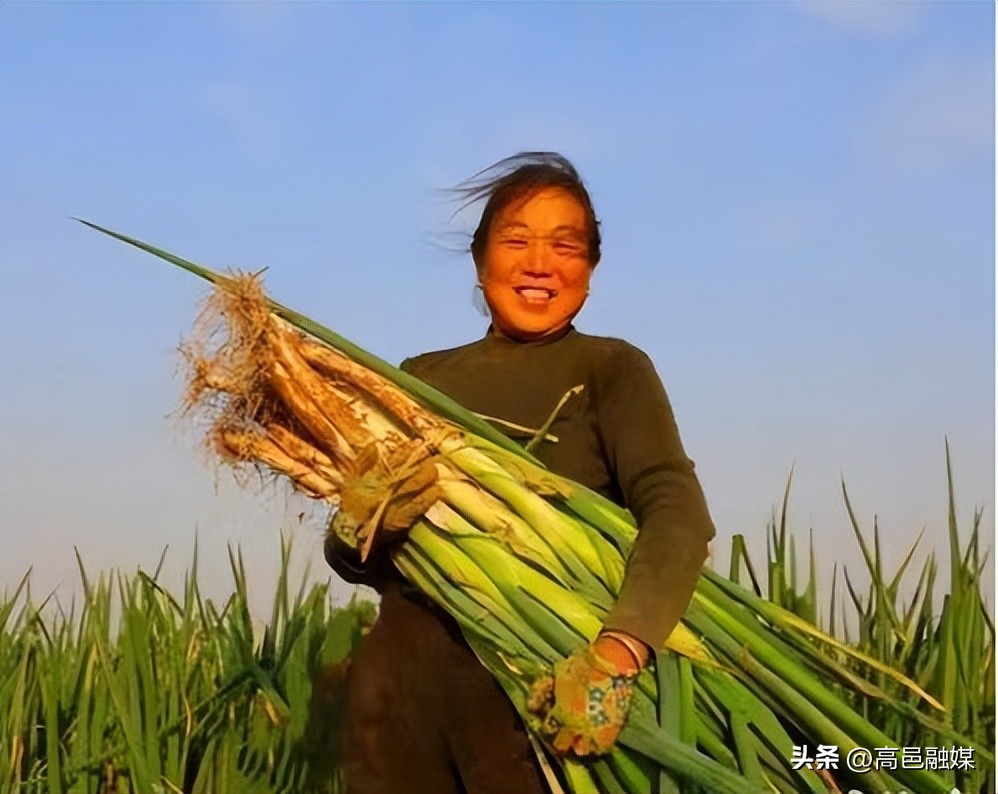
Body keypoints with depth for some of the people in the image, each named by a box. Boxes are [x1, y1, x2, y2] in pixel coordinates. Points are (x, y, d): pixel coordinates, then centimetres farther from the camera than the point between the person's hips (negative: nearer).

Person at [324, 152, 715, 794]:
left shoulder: (611, 370, 2)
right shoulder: (422, 378, 11)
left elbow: (678, 510, -15)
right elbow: (352, 560, 11)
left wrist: (618, 652, -32)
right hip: (405, 683, 3)